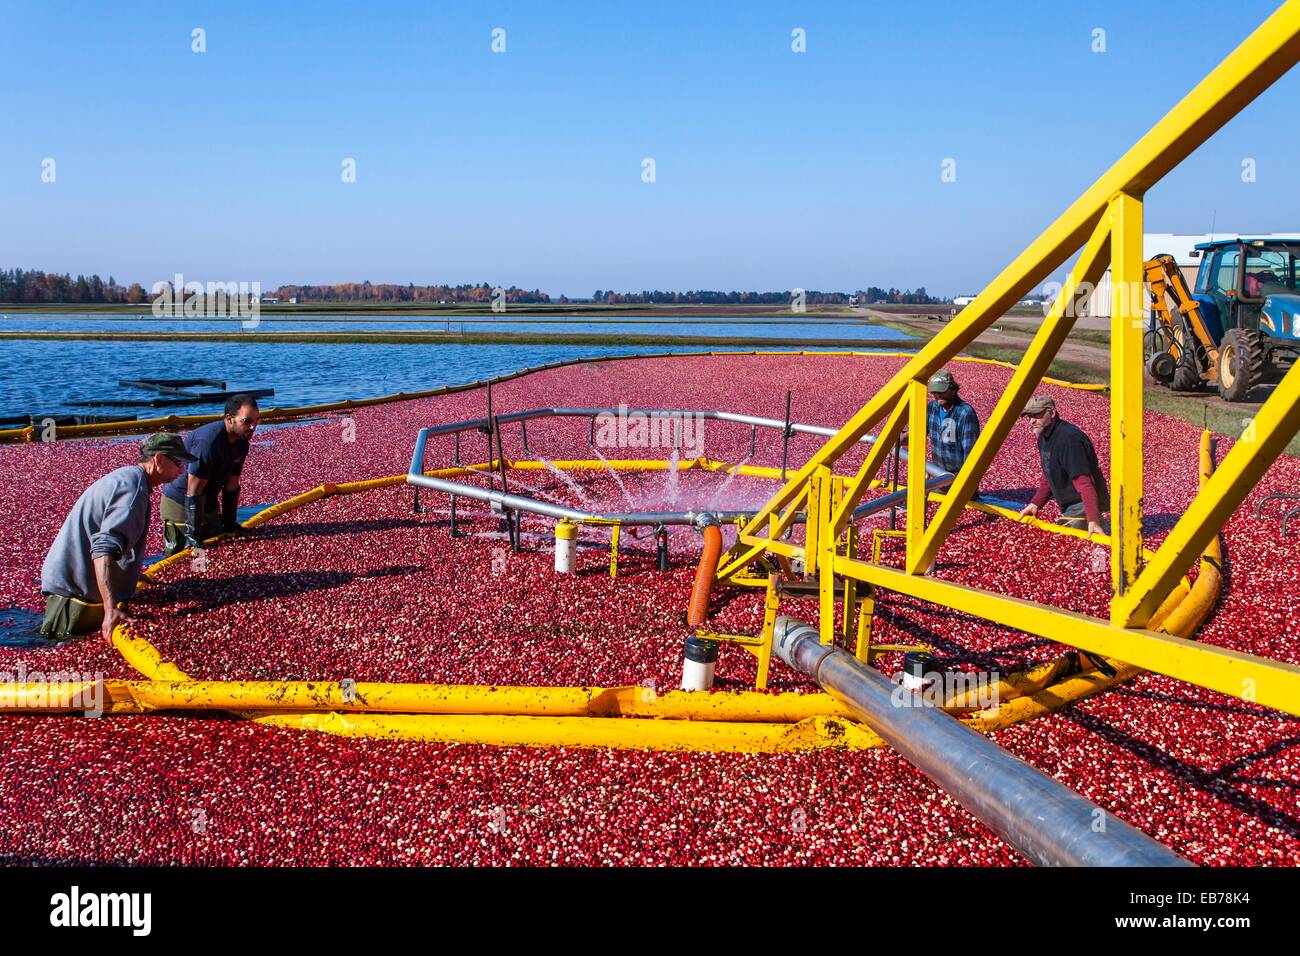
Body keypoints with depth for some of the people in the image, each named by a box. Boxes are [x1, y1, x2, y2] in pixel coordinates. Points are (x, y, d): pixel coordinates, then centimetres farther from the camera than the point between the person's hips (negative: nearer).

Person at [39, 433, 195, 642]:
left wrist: (137, 575, 37)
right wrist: (111, 610, -40)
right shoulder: (133, 486, -19)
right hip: (76, 589, -10)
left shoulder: (125, 476, 14)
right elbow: (104, 547, -32)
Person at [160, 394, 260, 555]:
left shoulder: (241, 444, -3)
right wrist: (192, 535, -26)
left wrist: (230, 524, 7)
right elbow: (193, 492, -28)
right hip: (180, 504, -8)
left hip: (208, 504, 9)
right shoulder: (208, 441, -30)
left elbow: (232, 486, 6)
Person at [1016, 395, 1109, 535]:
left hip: (1083, 506, -10)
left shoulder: (1068, 438, -25)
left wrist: (1093, 520, -33)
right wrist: (1035, 504, 11)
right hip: (1068, 507, 10)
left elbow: (1084, 483, -30)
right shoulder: (1043, 437, 7)